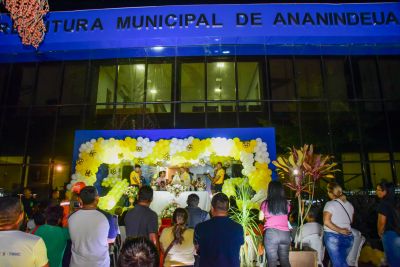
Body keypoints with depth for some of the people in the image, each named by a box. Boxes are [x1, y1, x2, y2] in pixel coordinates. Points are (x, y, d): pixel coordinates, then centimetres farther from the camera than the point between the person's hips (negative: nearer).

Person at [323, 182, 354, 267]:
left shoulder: (330, 204, -11)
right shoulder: (349, 204, 6)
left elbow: (326, 222, -21)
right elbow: (350, 221, 20)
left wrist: (339, 230, -15)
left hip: (333, 236, -6)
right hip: (348, 237, 6)